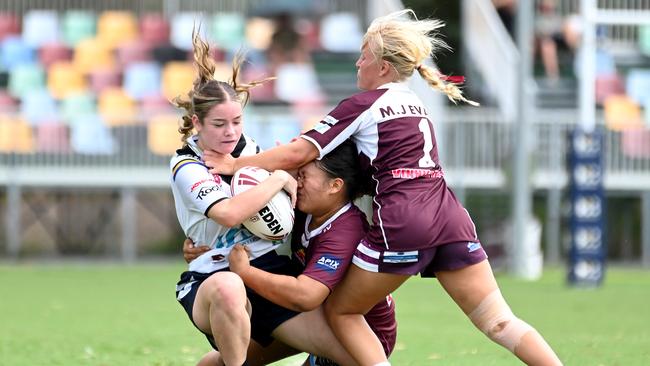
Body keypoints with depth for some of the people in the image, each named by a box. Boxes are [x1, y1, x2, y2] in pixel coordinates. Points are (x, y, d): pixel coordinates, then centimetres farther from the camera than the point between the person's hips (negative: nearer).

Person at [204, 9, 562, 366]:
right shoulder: (415, 104, 25)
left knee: (340, 311, 10)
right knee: (499, 321, 3)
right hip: (450, 216, 7)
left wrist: (238, 163, 9)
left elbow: (298, 153, 0)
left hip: (401, 223, -6)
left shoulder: (361, 105, 3)